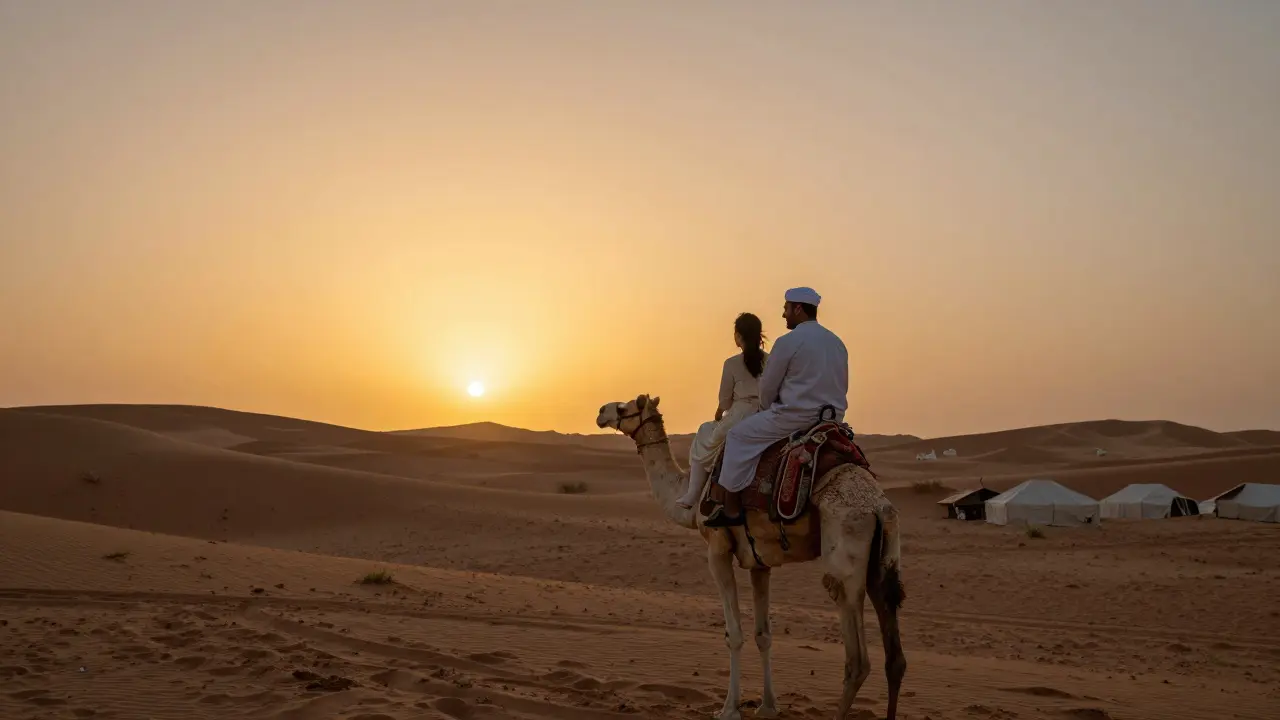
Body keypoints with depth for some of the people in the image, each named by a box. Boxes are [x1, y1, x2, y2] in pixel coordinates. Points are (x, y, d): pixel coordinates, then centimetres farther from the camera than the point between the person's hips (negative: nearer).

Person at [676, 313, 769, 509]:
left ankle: (691, 497, 17)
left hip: (740, 419, -5)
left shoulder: (732, 364, -9)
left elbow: (724, 401, 0)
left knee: (703, 442, 20)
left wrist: (719, 413, 21)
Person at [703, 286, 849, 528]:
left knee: (739, 435, 4)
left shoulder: (788, 342, -11)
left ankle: (732, 509, 1)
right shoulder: (837, 343, 12)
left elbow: (767, 387, -5)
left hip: (795, 417, -8)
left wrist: (767, 410, 16)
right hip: (833, 418, 8)